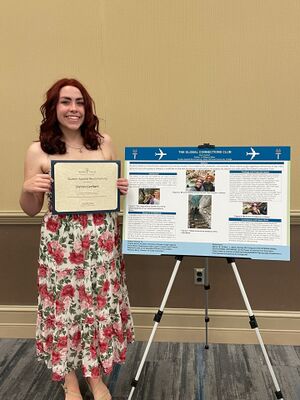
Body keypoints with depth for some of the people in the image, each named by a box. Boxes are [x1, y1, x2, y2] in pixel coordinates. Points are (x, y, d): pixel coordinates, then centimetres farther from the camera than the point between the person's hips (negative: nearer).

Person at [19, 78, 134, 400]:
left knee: (100, 304, 9)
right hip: (60, 242, -2)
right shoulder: (38, 151, -2)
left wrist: (124, 190, -6)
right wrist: (27, 188, -16)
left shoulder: (104, 143, 4)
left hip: (101, 239, 2)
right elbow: (31, 210, 4)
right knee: (64, 305, 7)